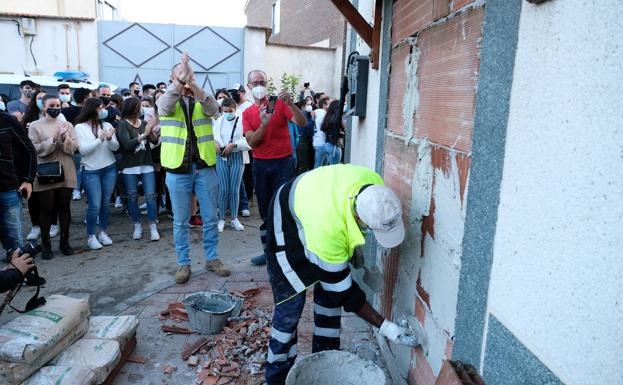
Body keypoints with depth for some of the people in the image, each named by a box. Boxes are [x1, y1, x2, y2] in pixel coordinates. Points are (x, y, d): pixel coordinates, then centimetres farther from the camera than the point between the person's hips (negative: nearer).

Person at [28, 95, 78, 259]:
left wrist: (64, 138, -20)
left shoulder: (67, 125, 6)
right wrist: (54, 139, -21)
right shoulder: (35, 126, -1)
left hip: (66, 174, 2)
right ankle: (46, 244, 15)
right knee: (47, 209, 3)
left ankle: (64, 241, 20)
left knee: (64, 207, 9)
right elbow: (37, 149, -11)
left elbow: (73, 148, -3)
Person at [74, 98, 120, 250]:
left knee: (106, 203, 9)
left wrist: (110, 139, -22)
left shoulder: (107, 125, 3)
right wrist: (100, 140, -20)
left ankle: (103, 232, 24)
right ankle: (91, 237, 10)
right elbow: (83, 150, -12)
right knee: (95, 205, -5)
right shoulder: (80, 127, -5)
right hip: (90, 171, -3)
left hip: (109, 169, 3)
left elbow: (115, 147, -1)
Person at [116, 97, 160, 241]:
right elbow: (127, 144, -17)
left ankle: (153, 227, 5)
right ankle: (137, 226, 20)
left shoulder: (144, 123, 4)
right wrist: (144, 134, -26)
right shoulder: (123, 125, -4)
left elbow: (155, 141, -4)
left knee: (150, 196, -3)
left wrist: (152, 130, -24)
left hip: (147, 165, 2)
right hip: (129, 167, -2)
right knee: (132, 197, 7)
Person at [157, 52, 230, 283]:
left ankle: (212, 258, 24)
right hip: (178, 169, -1)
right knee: (181, 221, 7)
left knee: (210, 218, 9)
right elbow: (165, 106, -20)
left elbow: (214, 109, -15)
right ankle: (183, 263, 20)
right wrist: (180, 82, -36)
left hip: (205, 167, 1)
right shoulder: (167, 101, 5)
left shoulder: (202, 99, 8)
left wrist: (193, 85, -31)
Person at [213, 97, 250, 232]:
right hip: (222, 158, 2)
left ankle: (234, 218, 18)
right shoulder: (218, 121, 7)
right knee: (223, 189, 2)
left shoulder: (242, 121, -6)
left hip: (237, 157, -2)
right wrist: (215, 142, -18)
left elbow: (248, 141, -12)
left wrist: (233, 145, -20)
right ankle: (221, 218, 13)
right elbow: (213, 135, 3)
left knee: (234, 190, 5)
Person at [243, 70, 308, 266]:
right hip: (260, 165, 4)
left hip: (283, 163, -4)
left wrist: (290, 104, -27)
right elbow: (251, 142, -5)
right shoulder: (247, 113, 8)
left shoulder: (280, 104, -1)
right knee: (265, 211, 10)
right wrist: (264, 124, -21)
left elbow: (303, 123, -12)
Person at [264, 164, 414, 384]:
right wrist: (383, 326, -21)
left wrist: (353, 254, 10)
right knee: (291, 304, -7)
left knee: (329, 293, 6)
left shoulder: (375, 185, -27)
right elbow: (344, 291, -28)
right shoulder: (327, 229, -44)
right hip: (289, 222, -6)